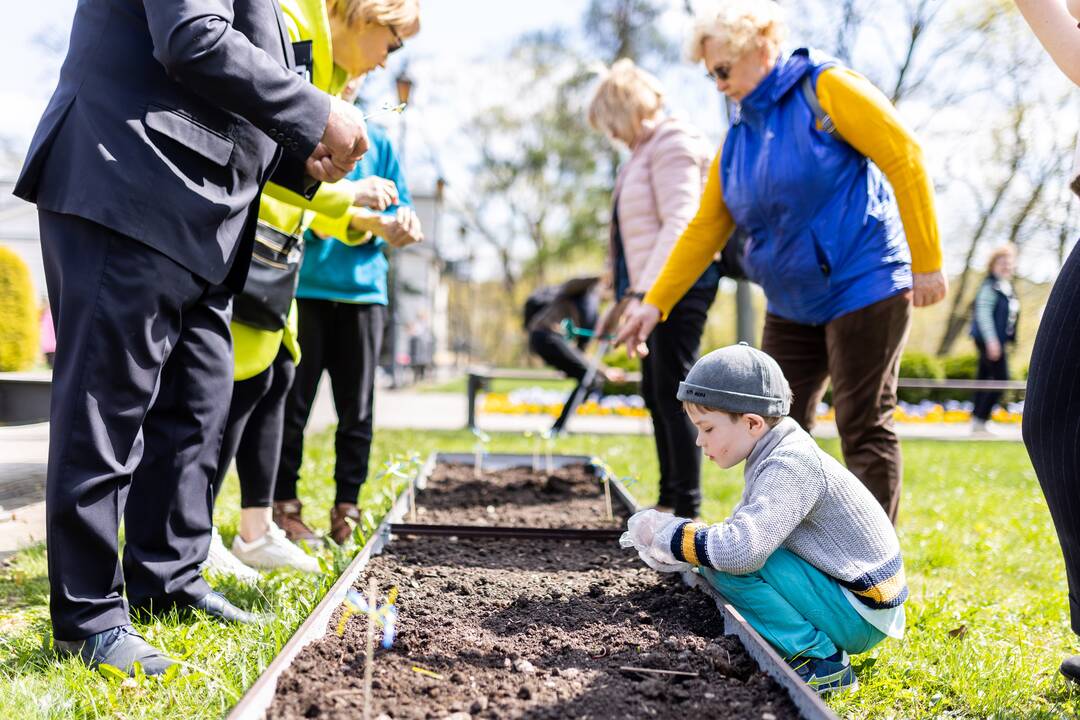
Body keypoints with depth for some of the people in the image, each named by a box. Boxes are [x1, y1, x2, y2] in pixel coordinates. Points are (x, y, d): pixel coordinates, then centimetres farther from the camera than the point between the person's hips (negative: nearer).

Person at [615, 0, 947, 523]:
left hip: (863, 288, -7)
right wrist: (655, 303, 4)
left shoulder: (826, 87, -9)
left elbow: (904, 158, -13)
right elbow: (705, 228, 12)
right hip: (792, 307, 8)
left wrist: (926, 263, -15)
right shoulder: (739, 137, 12)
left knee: (864, 431, -2)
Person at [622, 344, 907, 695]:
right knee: (722, 559, 12)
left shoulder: (791, 466, -24)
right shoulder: (776, 457, 7)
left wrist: (668, 533, -22)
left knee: (732, 565, -21)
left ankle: (820, 662, -10)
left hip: (860, 619, -10)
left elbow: (741, 549, -36)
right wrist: (674, 547, -3)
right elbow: (743, 532, 11)